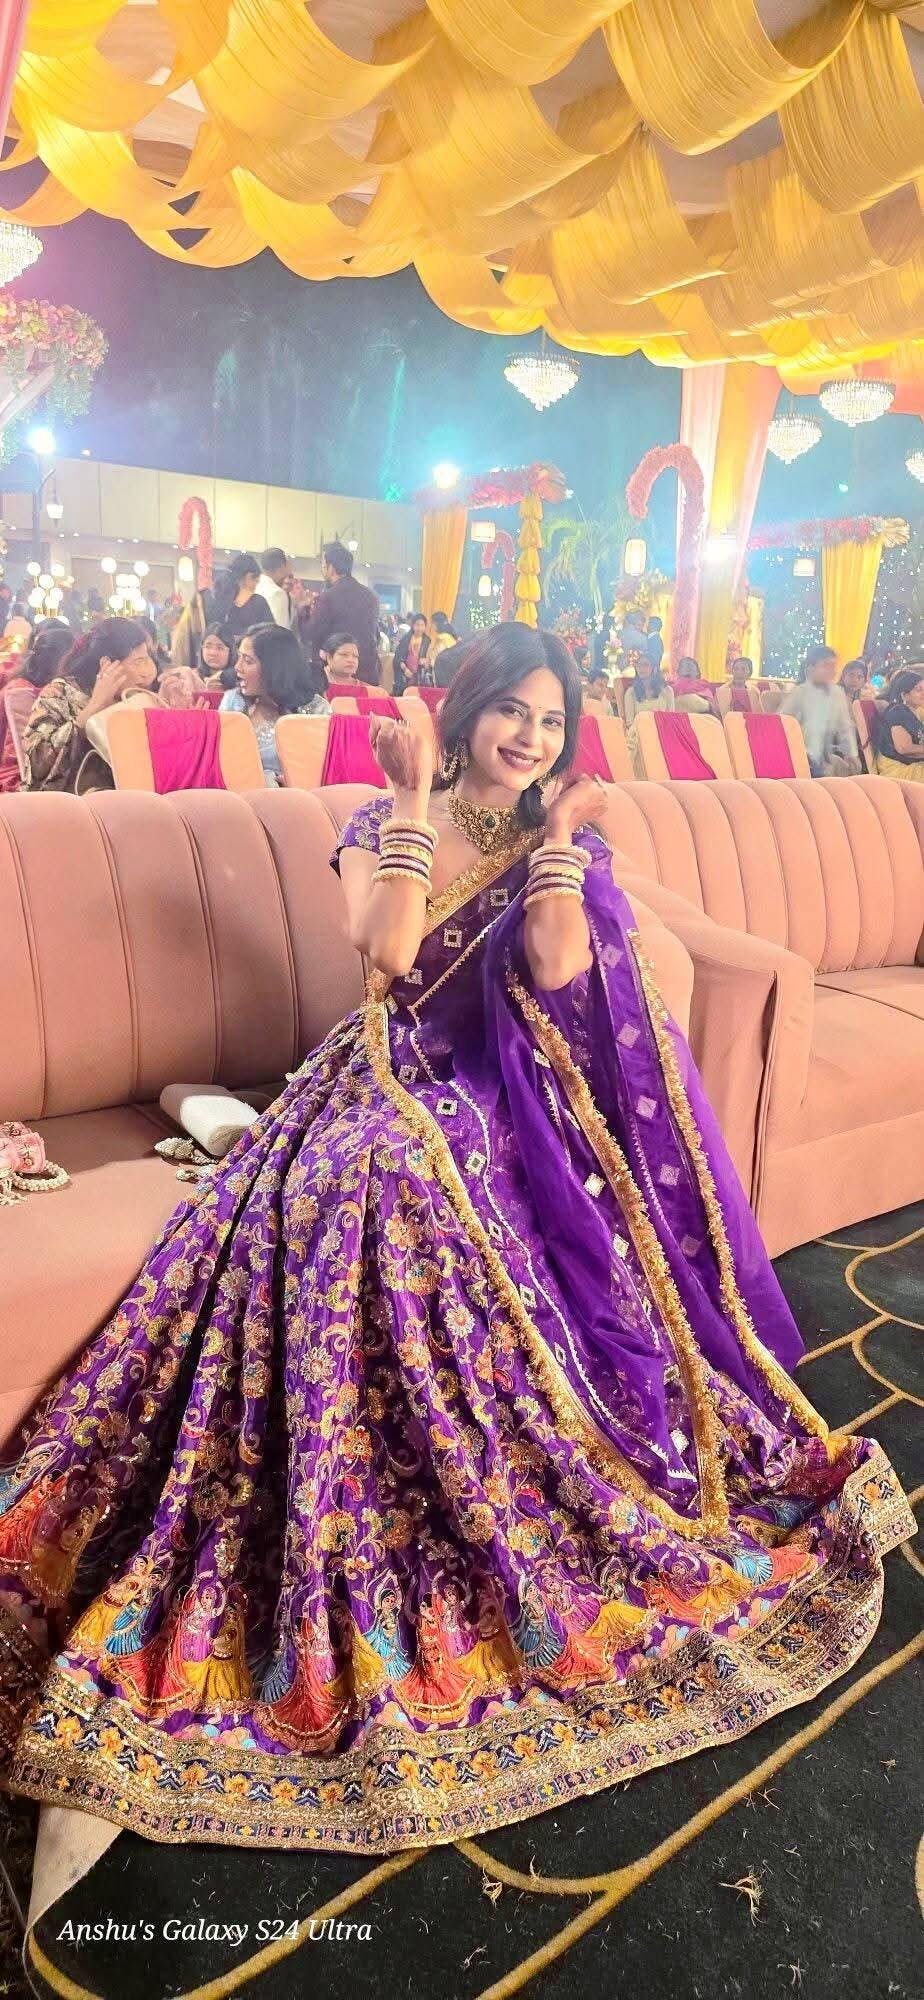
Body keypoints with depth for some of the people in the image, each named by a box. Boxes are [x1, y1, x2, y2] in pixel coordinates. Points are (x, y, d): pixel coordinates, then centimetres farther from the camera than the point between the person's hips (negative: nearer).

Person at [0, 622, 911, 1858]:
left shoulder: (565, 840, 9)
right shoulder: (383, 822, 7)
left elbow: (556, 971, -10)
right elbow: (388, 948, -13)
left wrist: (559, 828, -8)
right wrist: (414, 796, -12)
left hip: (518, 1096, -1)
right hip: (403, 1078, 1)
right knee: (360, 1180, -29)